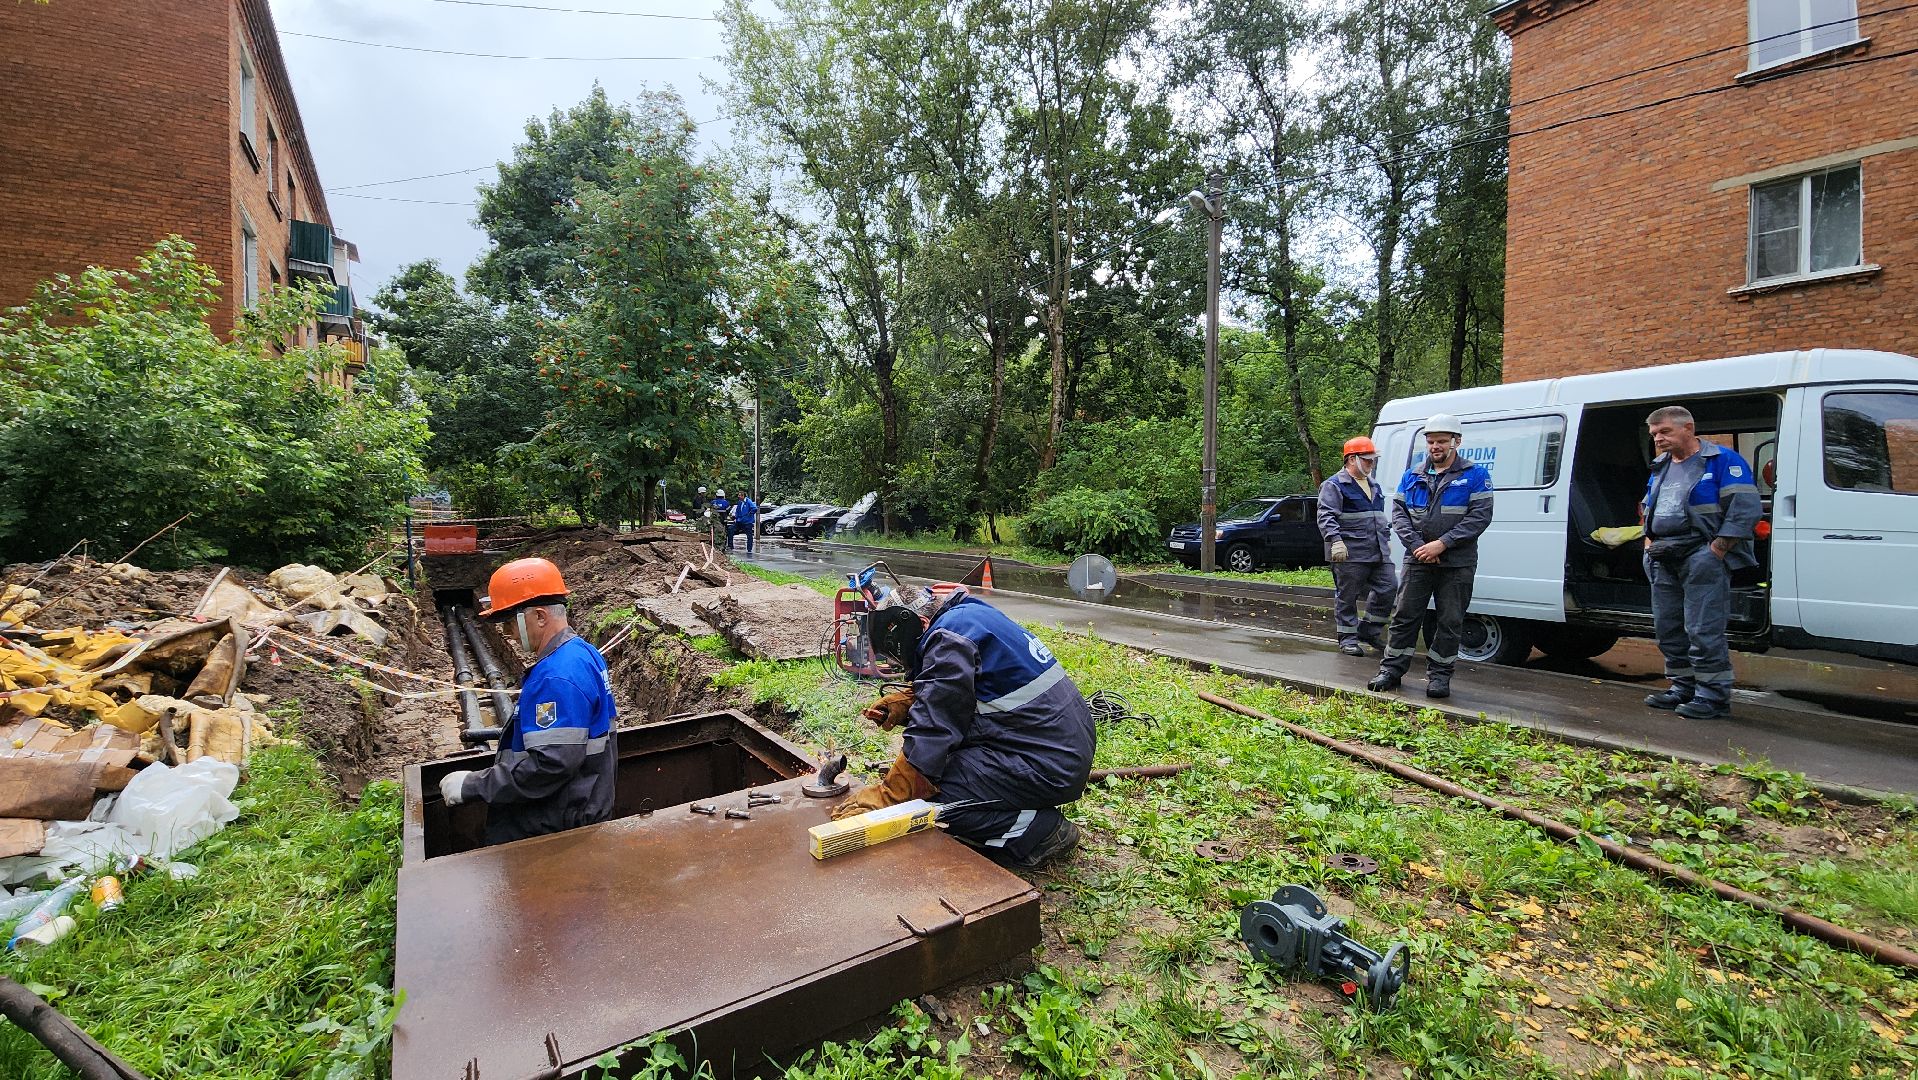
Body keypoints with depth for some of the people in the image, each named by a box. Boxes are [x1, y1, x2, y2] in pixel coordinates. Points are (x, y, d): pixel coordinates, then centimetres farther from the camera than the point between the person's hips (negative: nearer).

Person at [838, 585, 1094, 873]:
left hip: (1049, 767, -10)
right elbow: (942, 696, 23)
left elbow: (933, 729, -19)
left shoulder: (949, 637, -15)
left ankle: (1039, 830, -3)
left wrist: (885, 796, -14)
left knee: (928, 794, -16)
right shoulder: (972, 612, 13)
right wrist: (902, 703, 8)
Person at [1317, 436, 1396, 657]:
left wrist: (1386, 539, 28)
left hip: (1378, 553, 8)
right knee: (1347, 596, 0)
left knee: (1388, 587, 5)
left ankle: (1369, 631, 19)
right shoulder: (1334, 485, -7)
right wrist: (1336, 541, -27)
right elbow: (1326, 516, -16)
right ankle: (1347, 638, 11)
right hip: (1350, 553, -8)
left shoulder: (1374, 487, 21)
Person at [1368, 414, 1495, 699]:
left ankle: (1439, 675, 16)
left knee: (1450, 621, 5)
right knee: (1405, 616, 4)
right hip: (1417, 561, 2)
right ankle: (1392, 669, 11)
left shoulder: (1475, 475, 0)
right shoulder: (1412, 476, 10)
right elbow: (1398, 513, 4)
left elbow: (1480, 516, -9)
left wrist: (1442, 543, -17)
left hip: (1457, 564, -2)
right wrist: (1417, 545, -11)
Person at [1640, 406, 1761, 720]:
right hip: (1663, 562, 8)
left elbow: (1746, 509, -12)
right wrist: (1650, 542, 15)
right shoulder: (1660, 467, 18)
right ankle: (1683, 687, 21)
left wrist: (1714, 552, -16)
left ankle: (1713, 695, -1)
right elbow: (1647, 508, 29)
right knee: (1667, 629, 11)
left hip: (1702, 560, -8)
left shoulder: (1723, 460, -5)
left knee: (1703, 630, -9)